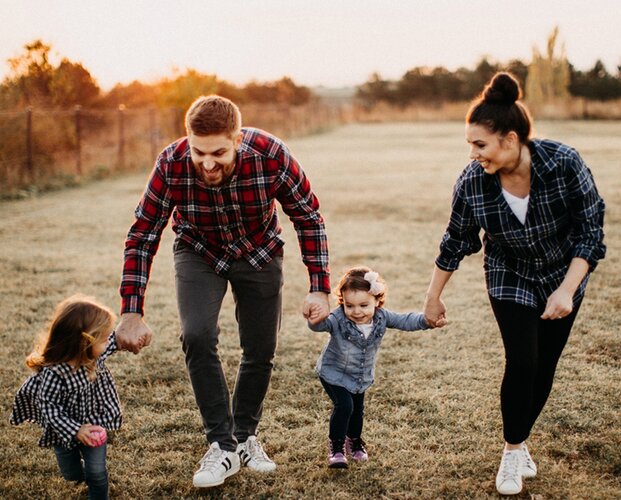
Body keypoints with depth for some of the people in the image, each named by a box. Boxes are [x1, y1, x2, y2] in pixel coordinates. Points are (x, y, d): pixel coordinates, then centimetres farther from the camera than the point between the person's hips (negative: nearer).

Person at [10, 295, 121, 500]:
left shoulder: (95, 356, -19)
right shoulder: (53, 375, -37)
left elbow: (114, 342, 1)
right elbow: (48, 408, -28)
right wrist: (75, 430, -33)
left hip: (94, 426, 3)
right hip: (65, 432, -3)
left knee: (97, 473, 10)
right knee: (72, 475, 20)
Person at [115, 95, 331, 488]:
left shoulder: (271, 156, -33)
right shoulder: (171, 165, -32)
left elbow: (309, 218, -18)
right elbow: (143, 237, -22)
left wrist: (320, 289, -21)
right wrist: (132, 314, -27)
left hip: (259, 252, 1)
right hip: (200, 252, 0)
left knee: (261, 350, 4)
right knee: (198, 337, -20)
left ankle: (246, 436, 28)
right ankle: (222, 446, -7)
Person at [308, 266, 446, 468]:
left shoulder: (382, 317, -18)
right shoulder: (338, 320, -31)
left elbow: (406, 321, -14)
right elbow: (320, 325, -48)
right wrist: (315, 319, -72)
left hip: (361, 375, 5)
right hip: (334, 373, -5)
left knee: (357, 408, 18)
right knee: (344, 405, -19)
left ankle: (354, 440, 45)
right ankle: (336, 447, 1)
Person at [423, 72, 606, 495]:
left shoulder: (565, 164, -28)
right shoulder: (472, 182, -22)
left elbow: (591, 231, -19)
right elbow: (455, 242, -6)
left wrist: (566, 291, -26)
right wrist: (434, 298, 3)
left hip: (564, 277, 0)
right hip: (511, 280, 0)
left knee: (545, 366, 5)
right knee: (522, 363, -11)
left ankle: (520, 441, 27)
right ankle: (513, 450, 10)